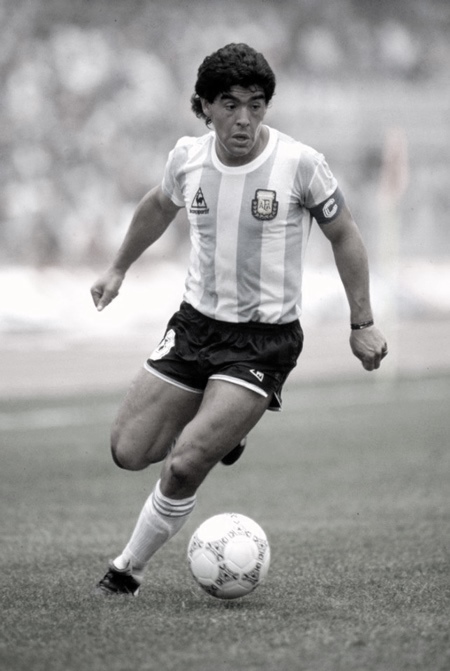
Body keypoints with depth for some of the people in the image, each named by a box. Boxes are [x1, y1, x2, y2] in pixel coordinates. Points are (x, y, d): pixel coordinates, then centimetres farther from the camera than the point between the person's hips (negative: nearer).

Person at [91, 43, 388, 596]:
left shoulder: (299, 164, -16)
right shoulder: (188, 157, -4)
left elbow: (343, 235, -2)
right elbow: (160, 206, 20)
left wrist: (362, 323, -2)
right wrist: (119, 269, 30)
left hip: (266, 338, -5)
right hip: (196, 323, 5)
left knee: (185, 465, -18)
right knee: (128, 452, 1)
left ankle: (129, 570, 3)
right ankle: (219, 432, 29)